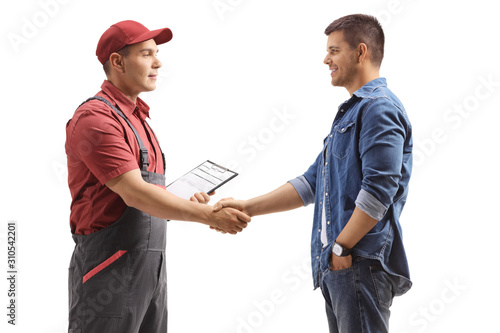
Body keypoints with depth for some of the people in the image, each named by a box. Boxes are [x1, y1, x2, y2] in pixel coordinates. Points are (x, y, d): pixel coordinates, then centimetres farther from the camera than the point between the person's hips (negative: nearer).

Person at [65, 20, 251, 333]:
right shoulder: (96, 118, -13)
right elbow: (135, 193, -21)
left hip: (152, 268, 9)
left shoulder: (138, 117, 18)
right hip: (110, 267, -9)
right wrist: (209, 215, -22)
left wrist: (187, 203, 4)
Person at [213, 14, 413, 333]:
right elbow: (312, 183, 21)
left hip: (362, 262, -10)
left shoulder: (379, 108, -10)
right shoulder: (350, 112, 22)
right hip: (336, 264, 10)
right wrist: (246, 208, 15)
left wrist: (342, 247, -16)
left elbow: (379, 188, -21)